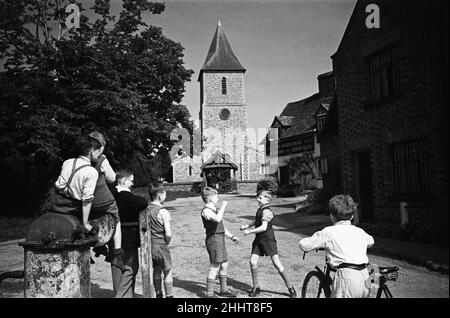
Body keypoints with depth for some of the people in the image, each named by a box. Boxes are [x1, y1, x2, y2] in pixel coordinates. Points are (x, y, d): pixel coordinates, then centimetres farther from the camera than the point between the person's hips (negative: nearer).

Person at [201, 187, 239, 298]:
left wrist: (231, 236, 27)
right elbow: (217, 219, -34)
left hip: (220, 240, 10)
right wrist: (223, 207, -23)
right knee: (215, 267, -6)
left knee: (224, 264, 17)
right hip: (213, 240, -10)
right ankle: (209, 294, 4)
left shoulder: (213, 210, 17)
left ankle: (223, 290, 30)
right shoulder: (206, 211, -14)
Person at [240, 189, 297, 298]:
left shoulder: (267, 212, -17)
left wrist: (249, 231, -18)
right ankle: (256, 287, 14)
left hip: (268, 240, -8)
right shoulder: (260, 209, 12)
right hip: (259, 240, 8)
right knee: (252, 262, -1)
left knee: (277, 264, -5)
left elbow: (263, 227, -26)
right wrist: (246, 226, 14)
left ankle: (290, 288, 7)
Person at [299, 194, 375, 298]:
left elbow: (304, 245, 2)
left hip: (347, 279, -6)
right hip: (364, 277, 6)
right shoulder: (360, 231, 17)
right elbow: (371, 241, 40)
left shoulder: (329, 232, 1)